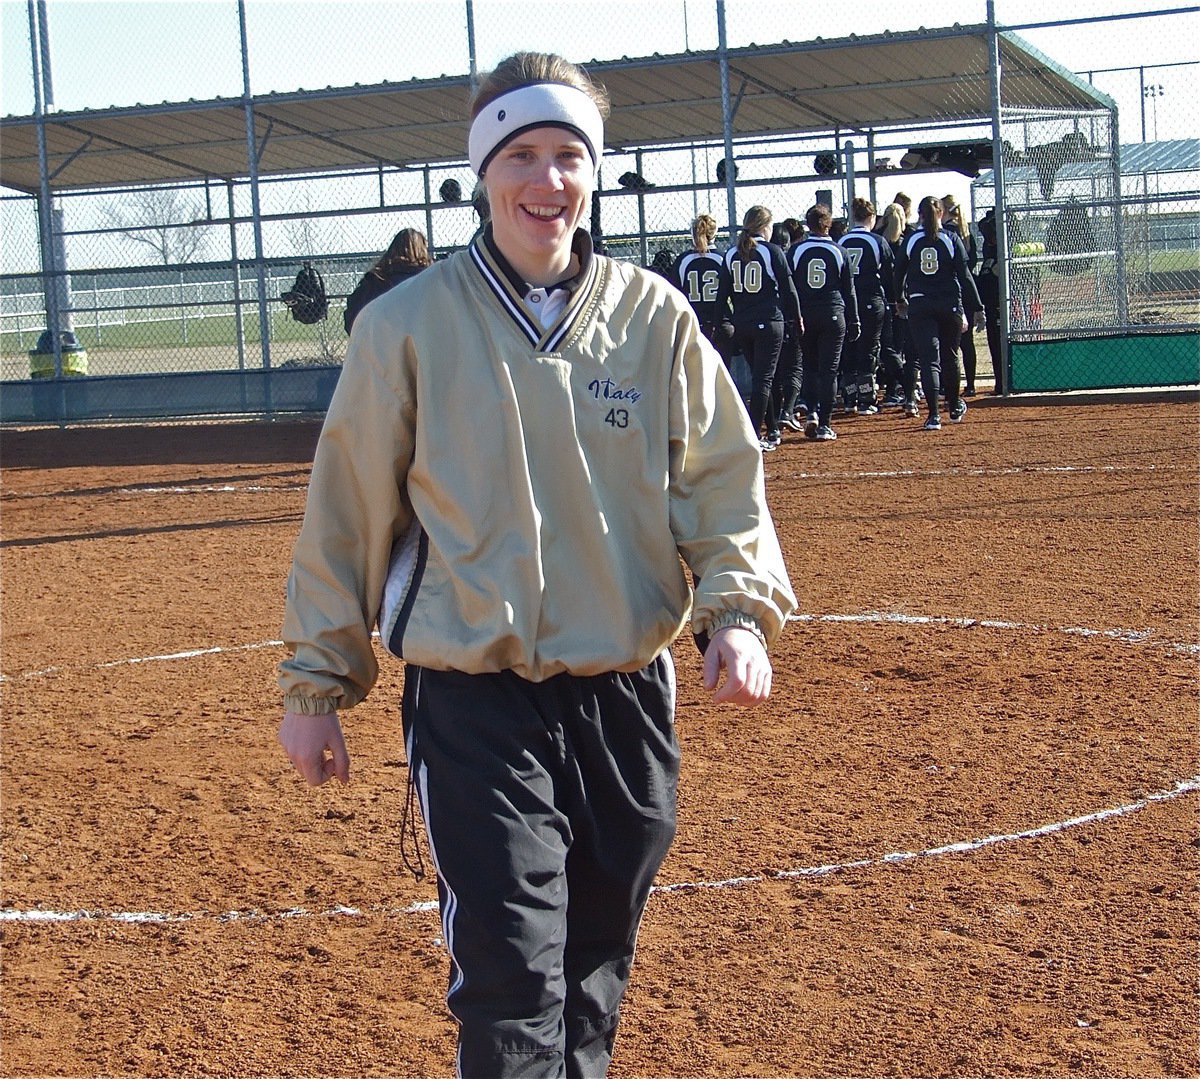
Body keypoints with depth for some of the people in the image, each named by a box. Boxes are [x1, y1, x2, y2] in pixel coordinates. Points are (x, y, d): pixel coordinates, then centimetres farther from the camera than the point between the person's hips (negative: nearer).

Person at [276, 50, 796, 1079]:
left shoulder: (655, 318, 3)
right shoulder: (408, 325, -3)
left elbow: (723, 483, 5)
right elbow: (347, 513, 3)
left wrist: (738, 611, -12)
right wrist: (316, 686, 5)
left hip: (628, 697, 3)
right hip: (475, 704, -3)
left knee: (595, 968, 17)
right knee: (512, 981, -9)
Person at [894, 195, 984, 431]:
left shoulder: (911, 241, 0)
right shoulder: (952, 240, -2)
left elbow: (899, 273, 8)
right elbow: (964, 275, -4)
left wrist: (900, 299, 27)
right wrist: (977, 308, -1)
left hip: (919, 306, 0)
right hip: (950, 304, 0)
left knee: (929, 359, -3)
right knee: (949, 356, 18)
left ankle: (934, 414, -15)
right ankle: (955, 408, 33)